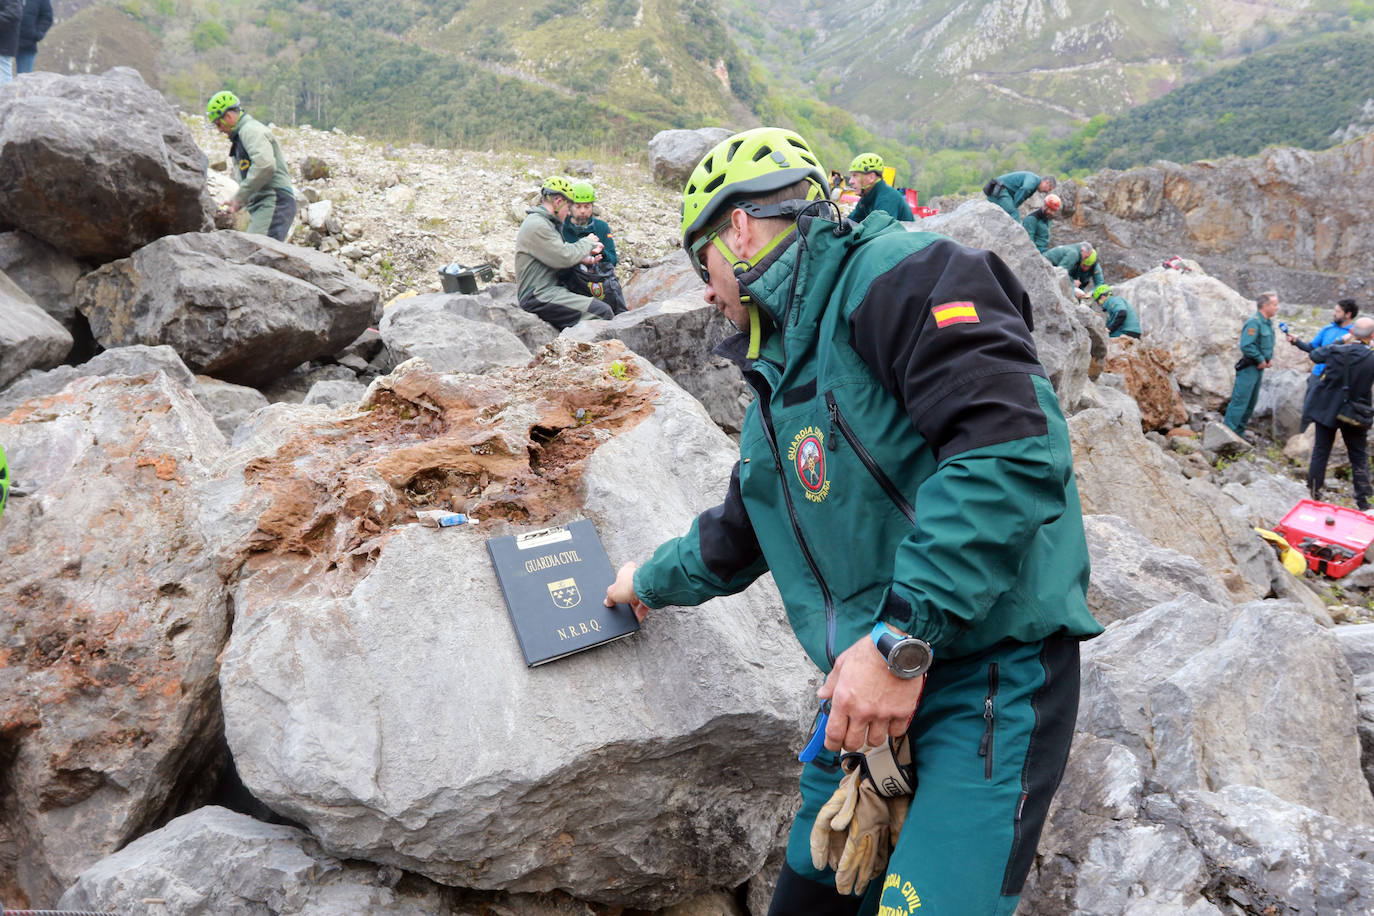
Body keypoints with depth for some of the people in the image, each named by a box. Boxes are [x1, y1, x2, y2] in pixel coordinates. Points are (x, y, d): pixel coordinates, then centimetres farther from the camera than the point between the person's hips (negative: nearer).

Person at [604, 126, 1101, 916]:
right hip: (870, 683, 9)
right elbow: (738, 534, 32)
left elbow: (1011, 447, -28)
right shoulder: (781, 377, 17)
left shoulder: (898, 273, -13)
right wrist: (651, 581, 45)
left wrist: (902, 636, -29)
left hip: (991, 668, -9)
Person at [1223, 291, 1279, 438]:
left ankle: (1239, 431, 23)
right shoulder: (1254, 322, -18)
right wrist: (1261, 359, -17)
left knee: (1251, 402, 14)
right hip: (1249, 367, -10)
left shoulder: (1268, 322, 13)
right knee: (1240, 400, -9)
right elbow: (1246, 346, -26)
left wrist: (1270, 358, 8)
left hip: (1259, 368, 10)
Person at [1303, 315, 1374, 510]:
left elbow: (1314, 354, 7)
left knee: (1320, 451, 12)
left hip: (1326, 411, 1)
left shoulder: (1333, 351, -13)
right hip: (1355, 416, -1)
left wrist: (1340, 341, 12)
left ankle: (1314, 492, 17)